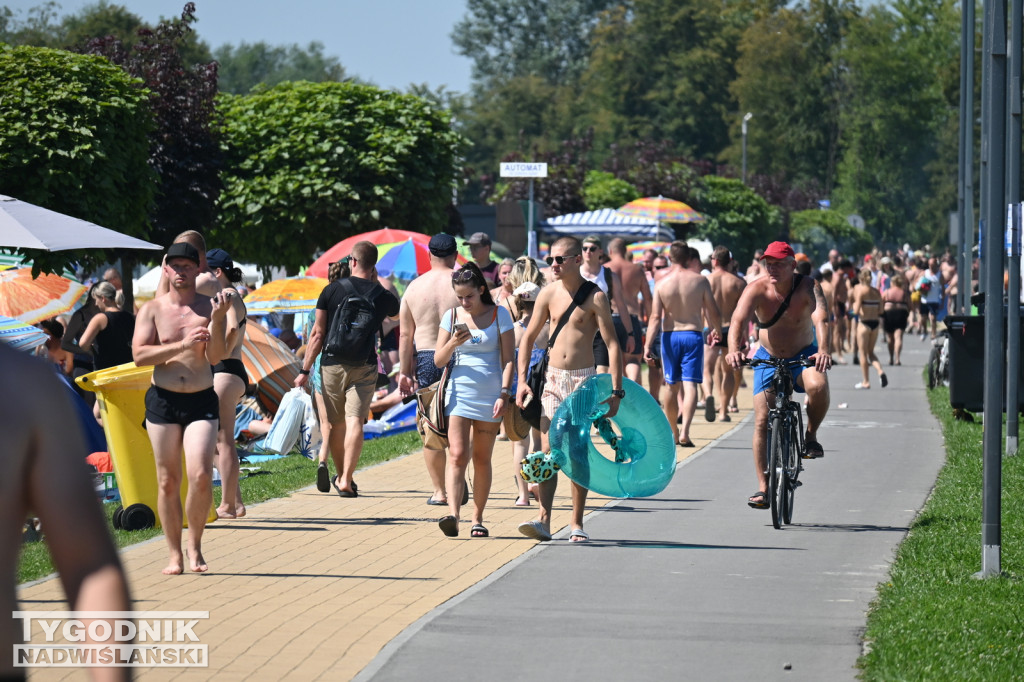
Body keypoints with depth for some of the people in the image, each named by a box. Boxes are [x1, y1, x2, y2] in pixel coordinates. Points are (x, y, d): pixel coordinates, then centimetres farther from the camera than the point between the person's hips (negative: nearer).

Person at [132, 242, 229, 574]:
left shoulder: (209, 306, 3)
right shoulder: (152, 309, 4)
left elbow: (216, 356, -5)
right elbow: (139, 354, -7)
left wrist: (217, 320, -20)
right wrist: (182, 346, -17)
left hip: (201, 400, -1)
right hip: (163, 400, 1)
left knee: (201, 476, -14)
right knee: (168, 481, 3)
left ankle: (195, 546, 5)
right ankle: (175, 554, 12)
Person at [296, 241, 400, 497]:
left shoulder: (332, 290, -2)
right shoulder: (382, 295, 1)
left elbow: (317, 334, -2)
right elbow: (396, 314, 27)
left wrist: (305, 371, 2)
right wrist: (376, 283, 25)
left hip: (332, 365, 0)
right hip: (364, 368, 0)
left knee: (336, 424, 14)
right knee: (355, 422, -6)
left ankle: (341, 475, 28)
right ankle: (346, 481, -16)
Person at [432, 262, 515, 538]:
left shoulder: (499, 315, 2)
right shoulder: (451, 316, 7)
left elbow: (508, 359, 1)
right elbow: (439, 360, 7)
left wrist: (504, 393, -10)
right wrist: (454, 343, -13)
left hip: (490, 397, -1)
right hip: (459, 393, 1)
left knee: (482, 459, 6)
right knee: (457, 455, -13)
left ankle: (477, 519, 14)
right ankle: (453, 515, -24)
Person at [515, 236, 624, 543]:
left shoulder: (595, 298, -6)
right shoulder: (548, 294, 5)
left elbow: (612, 345, -7)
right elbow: (528, 338, 13)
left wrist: (615, 390, -14)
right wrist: (522, 381, 3)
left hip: (583, 380, -3)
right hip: (552, 379, 3)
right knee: (548, 451, -7)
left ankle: (577, 524, 9)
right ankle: (543, 520, -13)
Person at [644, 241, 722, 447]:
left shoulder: (662, 283, -4)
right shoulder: (700, 280, -4)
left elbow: (655, 317, -8)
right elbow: (714, 312, -1)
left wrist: (648, 345, -9)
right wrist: (717, 331, 18)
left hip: (669, 336, 1)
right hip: (693, 335, -1)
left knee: (671, 385, 14)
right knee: (690, 384, -6)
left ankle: (673, 431, 25)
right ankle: (685, 432, -21)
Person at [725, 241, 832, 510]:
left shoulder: (807, 287, -20)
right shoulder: (756, 290, -18)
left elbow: (821, 318, -36)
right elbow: (738, 320, -33)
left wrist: (823, 349, -56)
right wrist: (734, 349, -53)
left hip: (804, 356, -1)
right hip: (768, 358, 1)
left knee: (818, 385, -34)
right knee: (762, 422, -9)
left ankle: (811, 436, -6)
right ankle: (763, 488, 0)